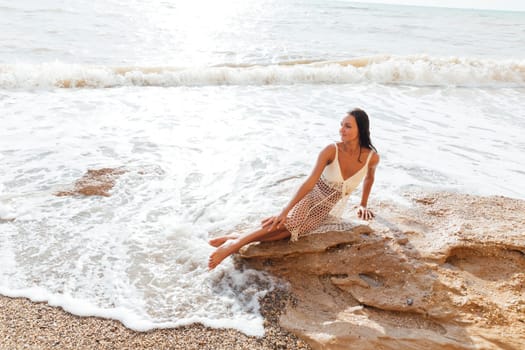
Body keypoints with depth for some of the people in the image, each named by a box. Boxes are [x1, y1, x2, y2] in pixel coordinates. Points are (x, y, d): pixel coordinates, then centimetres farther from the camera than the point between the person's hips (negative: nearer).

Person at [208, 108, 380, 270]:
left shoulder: (372, 157, -15)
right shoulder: (331, 150, -21)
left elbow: (369, 179, 10)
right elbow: (310, 181, -25)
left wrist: (363, 205, 19)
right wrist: (285, 210, -31)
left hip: (330, 208, 1)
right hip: (314, 193, -1)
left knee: (295, 228, -24)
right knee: (291, 220, -31)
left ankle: (237, 241, -24)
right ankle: (237, 241, -27)